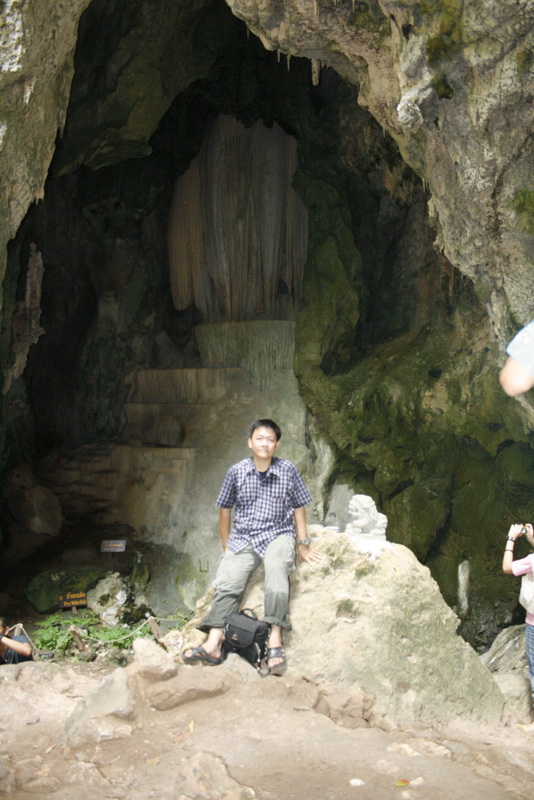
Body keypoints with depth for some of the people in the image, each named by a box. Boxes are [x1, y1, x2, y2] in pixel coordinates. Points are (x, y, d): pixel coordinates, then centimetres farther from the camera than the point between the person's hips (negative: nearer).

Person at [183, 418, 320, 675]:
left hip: (278, 535, -2)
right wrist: (226, 546, 13)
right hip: (243, 538, 2)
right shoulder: (236, 472, 2)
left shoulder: (288, 470, 0)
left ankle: (275, 642, -34)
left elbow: (299, 507, 8)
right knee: (227, 584, -19)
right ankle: (213, 644, -27)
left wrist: (303, 545, 5)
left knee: (276, 567, -33)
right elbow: (225, 509, 13)